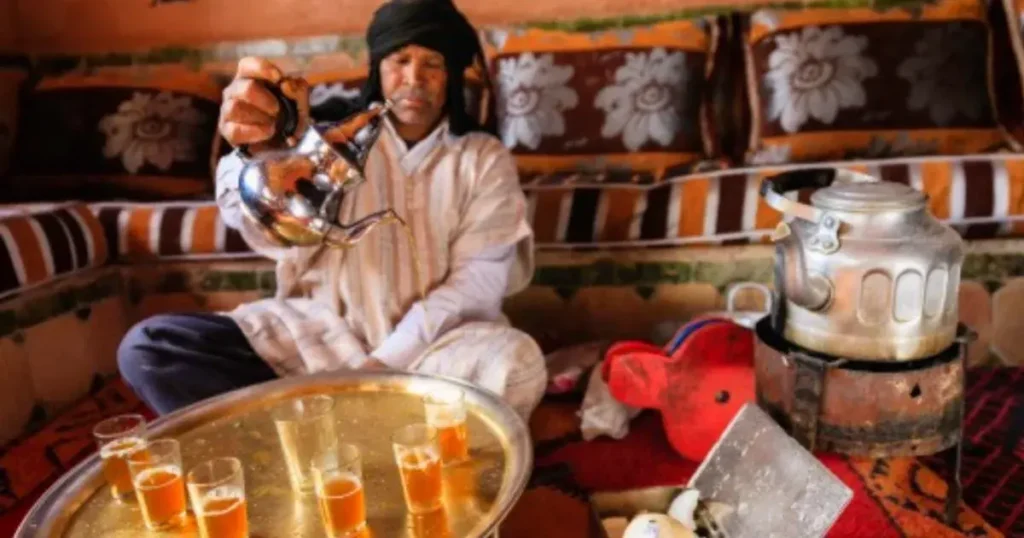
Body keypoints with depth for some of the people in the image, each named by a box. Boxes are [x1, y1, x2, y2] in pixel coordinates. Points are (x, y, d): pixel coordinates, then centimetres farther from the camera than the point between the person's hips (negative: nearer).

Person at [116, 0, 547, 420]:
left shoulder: (484, 159, 3)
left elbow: (477, 278, -6)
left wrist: (387, 361, -17)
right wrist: (259, 155, -38)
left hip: (436, 337, 0)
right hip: (325, 333, 1)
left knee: (517, 365, -35)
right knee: (148, 348, -16)